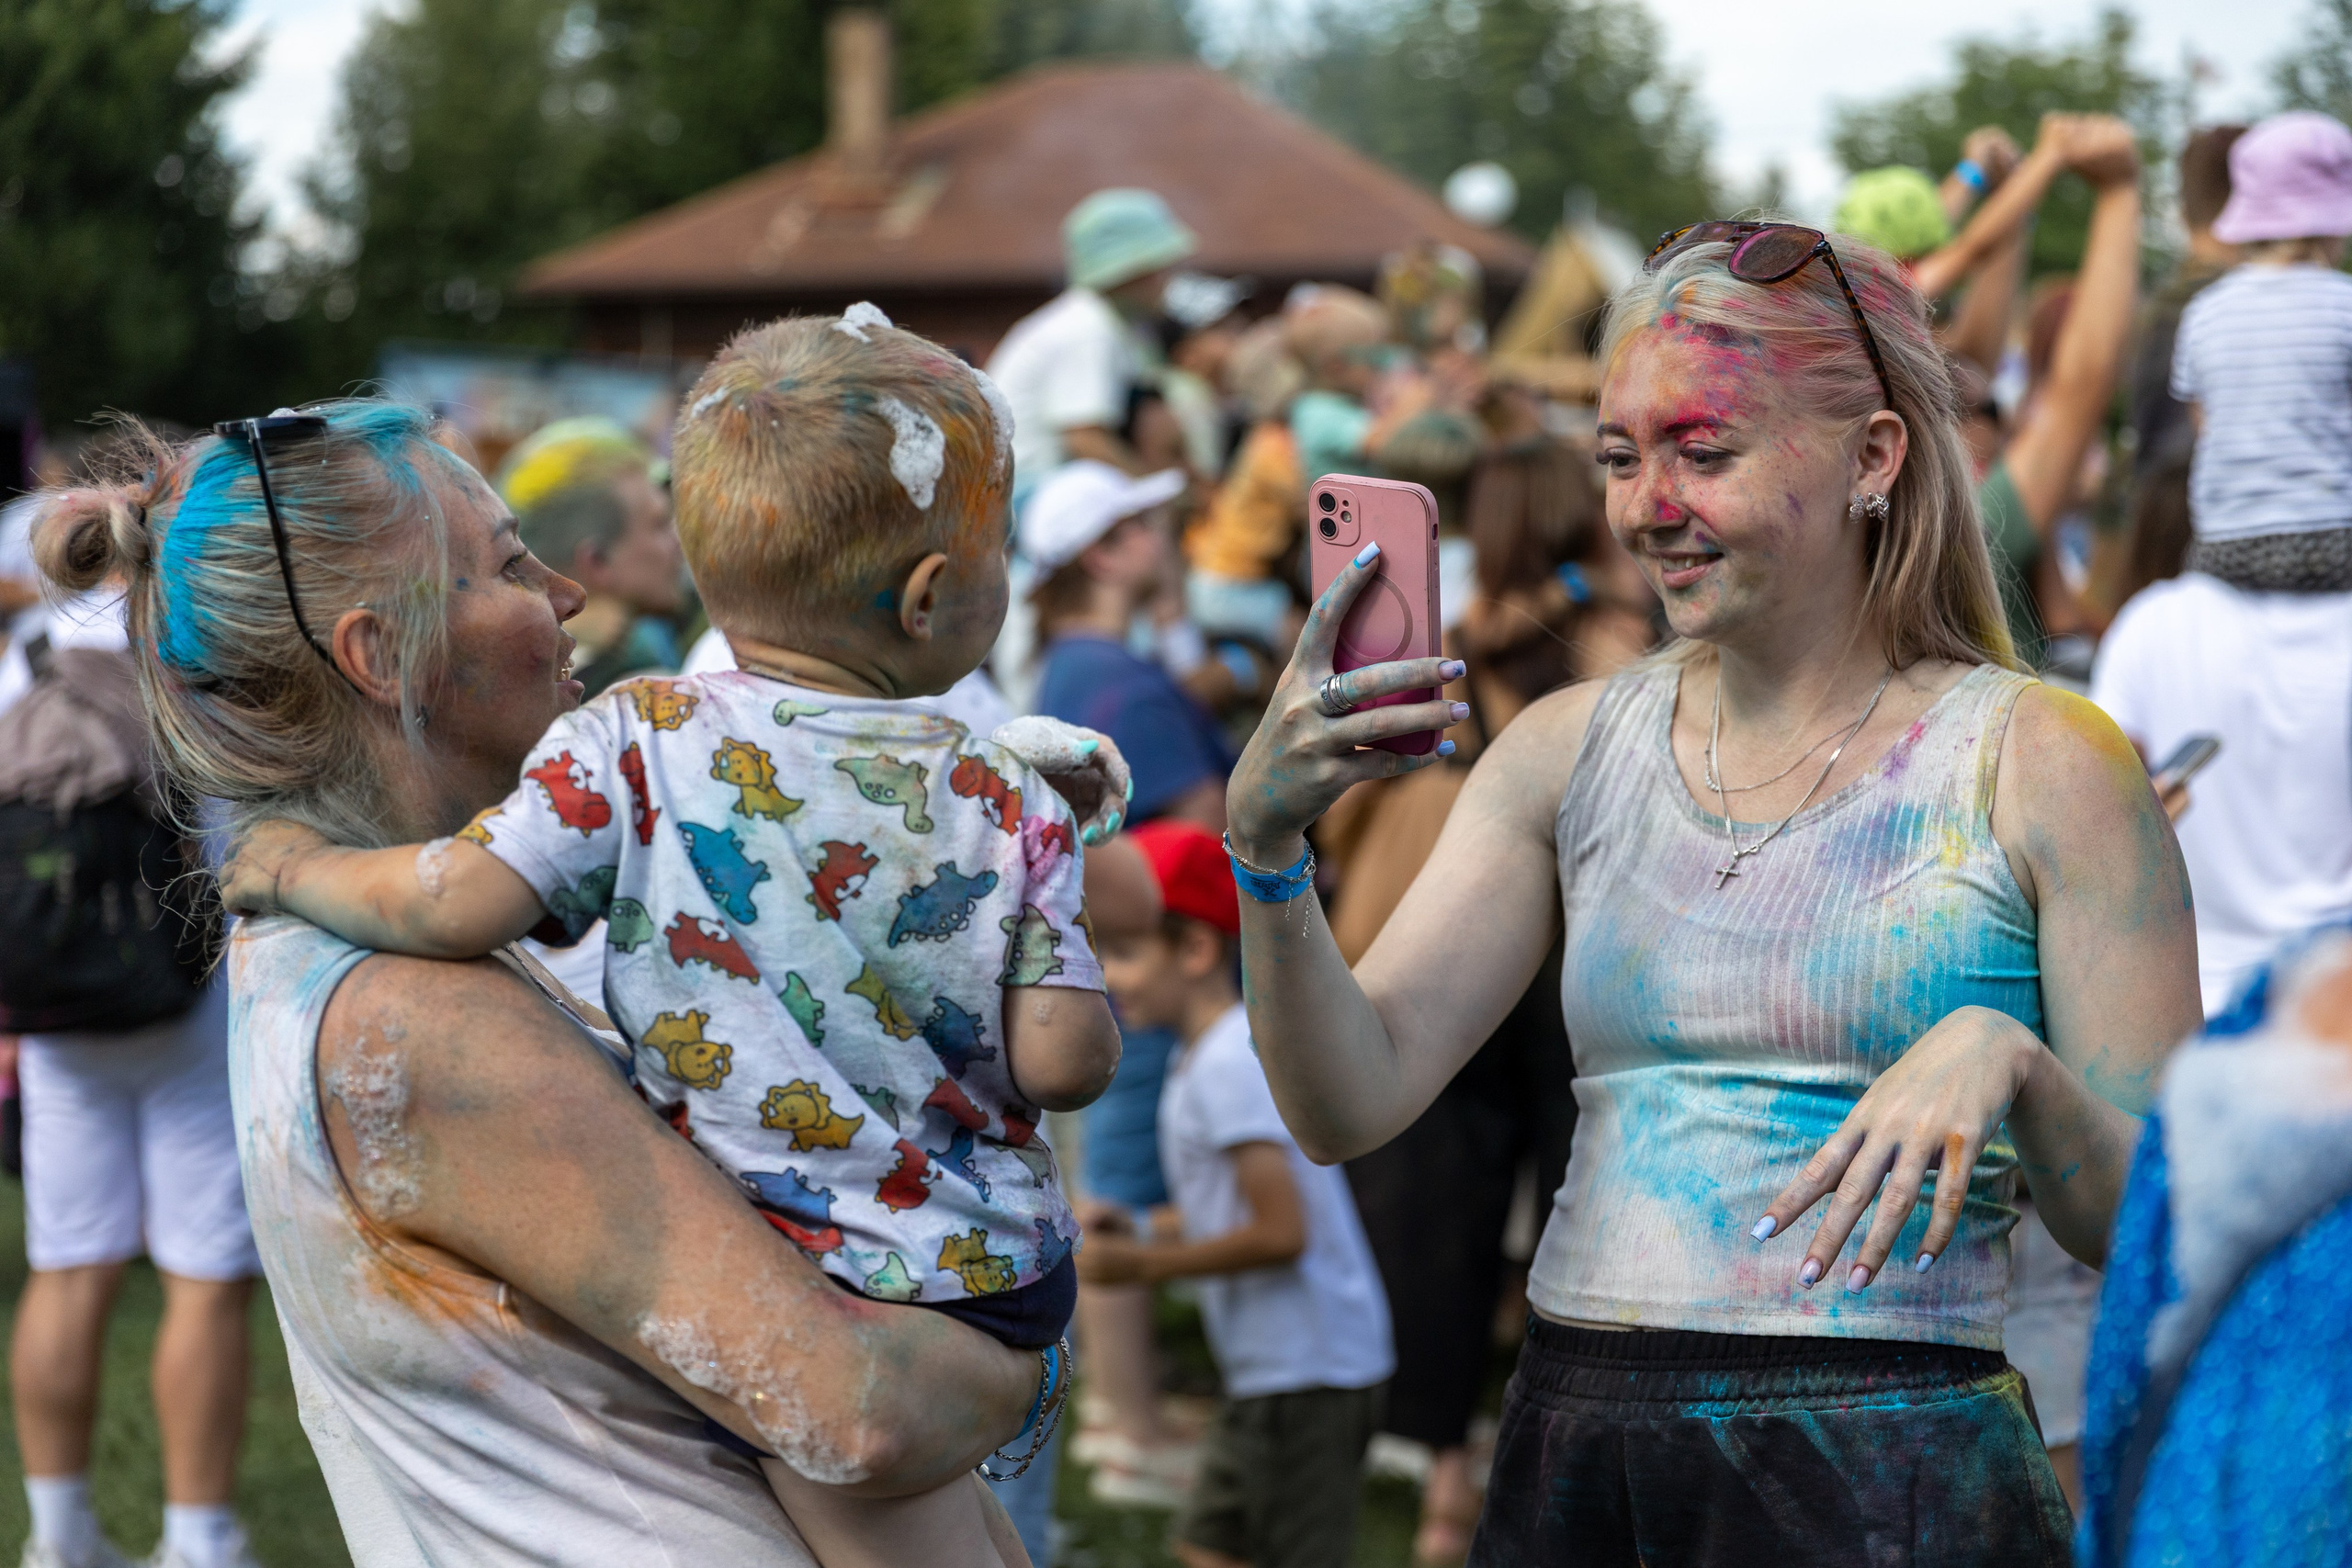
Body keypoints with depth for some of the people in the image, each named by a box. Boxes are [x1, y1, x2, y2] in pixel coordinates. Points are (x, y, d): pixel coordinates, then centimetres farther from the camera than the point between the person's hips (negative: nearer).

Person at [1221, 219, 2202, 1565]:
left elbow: (2159, 1225, -5)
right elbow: (1351, 1103, -2)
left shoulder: (2038, 761, -3)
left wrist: (2005, 1060, -23)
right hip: (1571, 1455, 4)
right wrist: (1266, 842, -17)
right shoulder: (1574, 750, 8)